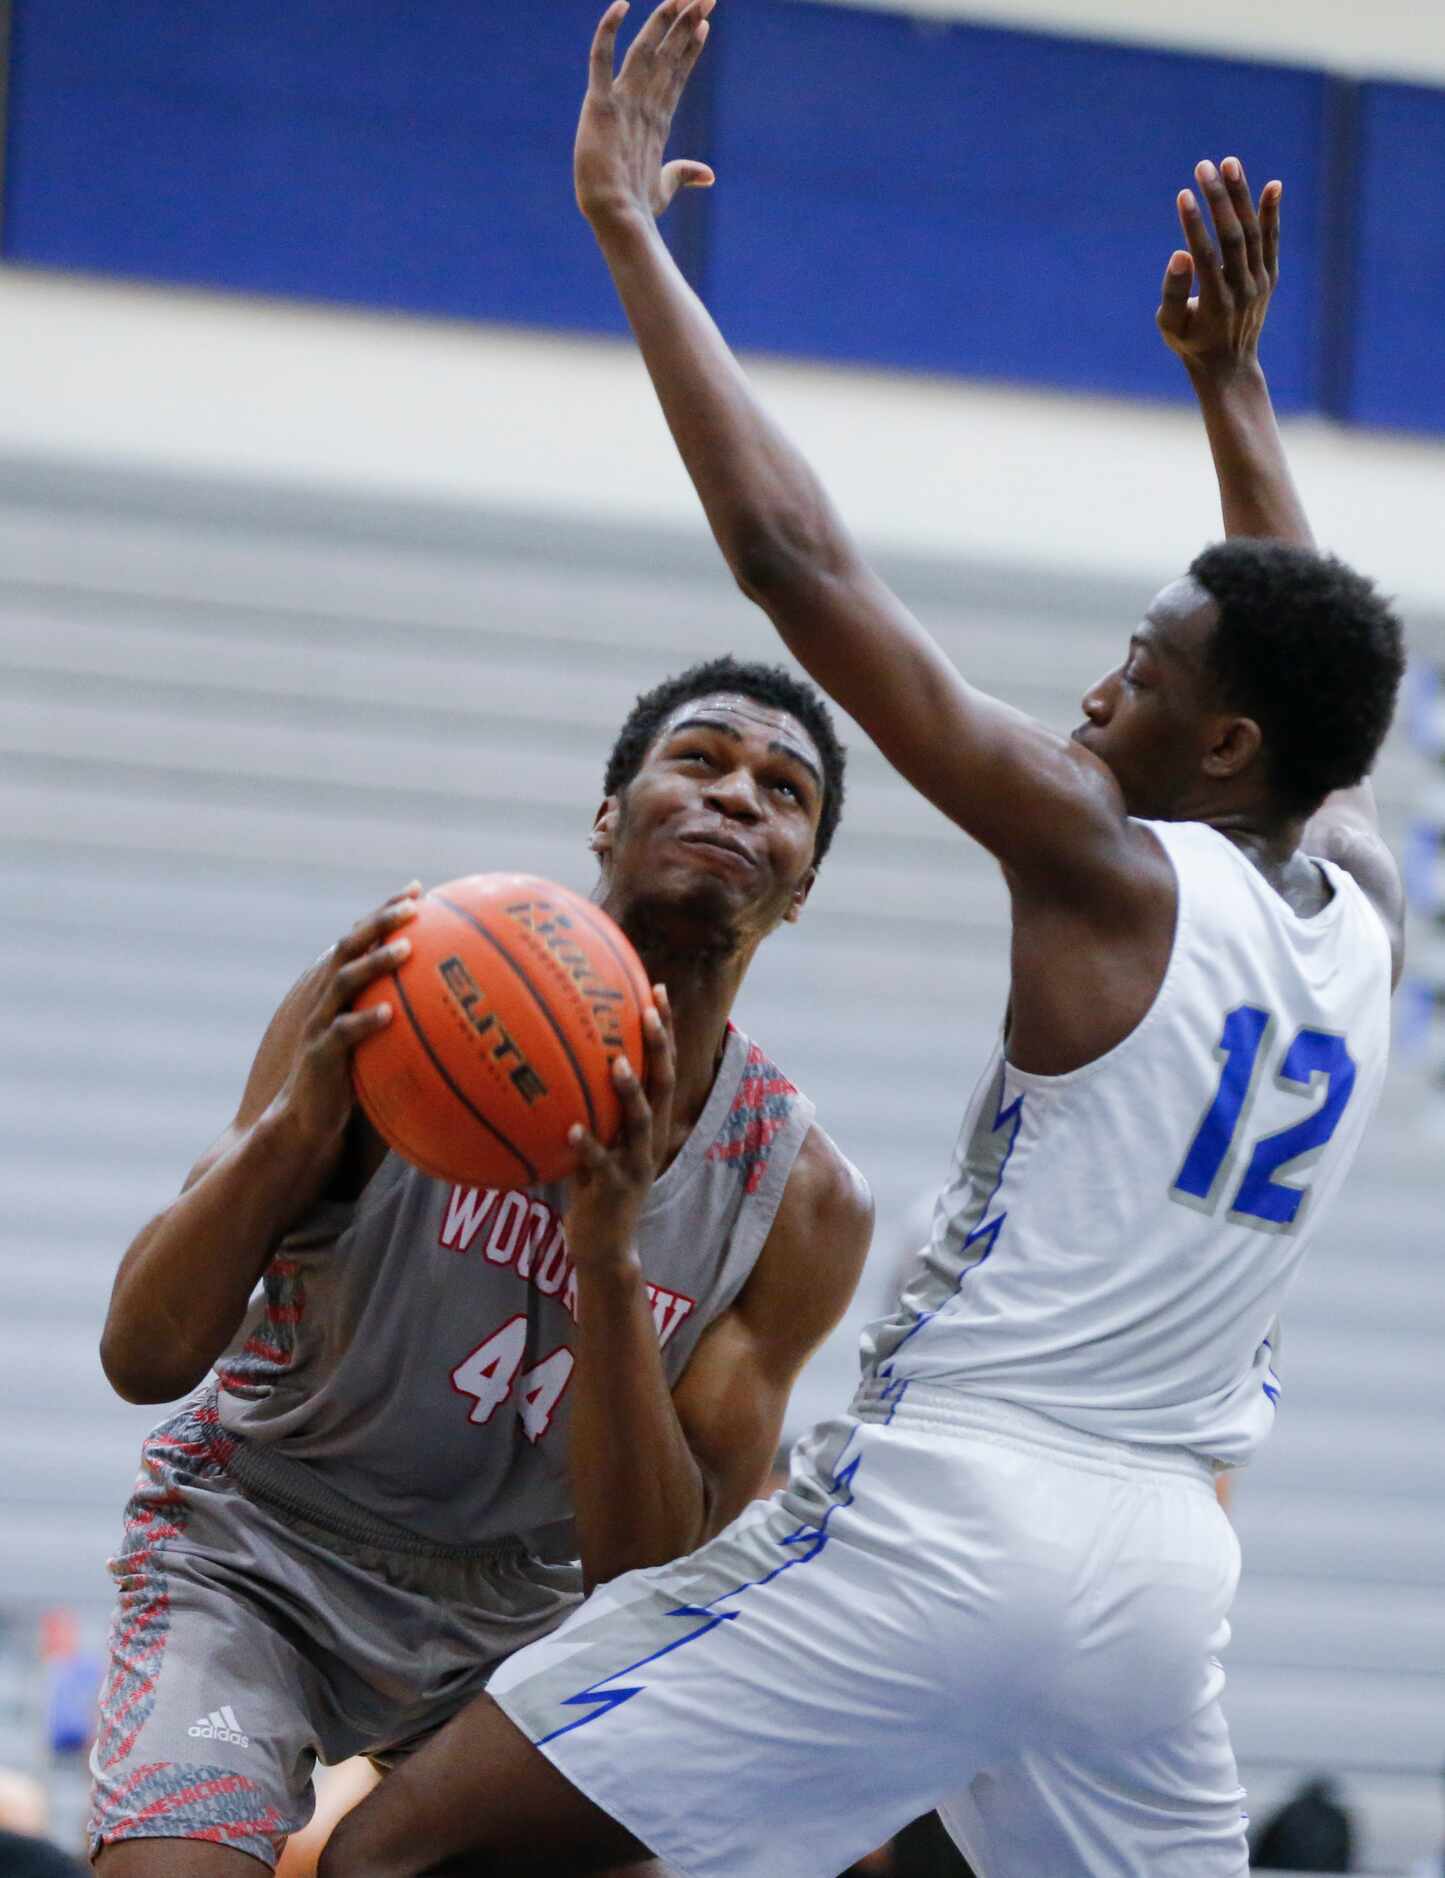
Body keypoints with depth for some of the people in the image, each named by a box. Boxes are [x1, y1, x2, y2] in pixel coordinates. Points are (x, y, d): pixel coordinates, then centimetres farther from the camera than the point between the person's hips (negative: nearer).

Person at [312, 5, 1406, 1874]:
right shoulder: (1362, 912, 9)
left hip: (937, 1510, -7)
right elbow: (1311, 685, 33)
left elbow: (795, 556, -10)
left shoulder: (1114, 876, -9)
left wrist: (628, 226, -4)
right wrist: (1232, 383, 37)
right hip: (1162, 1562, 8)